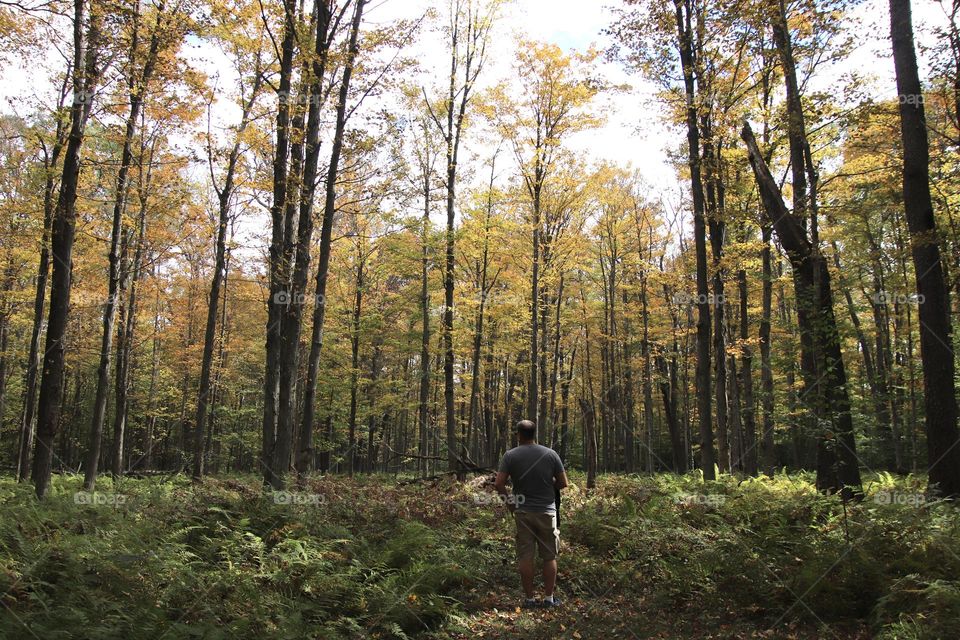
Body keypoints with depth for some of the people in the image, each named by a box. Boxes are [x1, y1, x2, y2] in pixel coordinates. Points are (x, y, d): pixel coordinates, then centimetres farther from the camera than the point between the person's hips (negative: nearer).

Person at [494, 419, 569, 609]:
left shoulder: (510, 455, -4)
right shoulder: (550, 454, -2)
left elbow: (499, 484, -9)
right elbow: (563, 483, 0)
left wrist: (508, 501, 6)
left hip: (522, 512, 0)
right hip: (547, 511, 0)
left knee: (525, 557, 6)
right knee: (549, 557, 10)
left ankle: (529, 599, 11)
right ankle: (549, 598, 15)